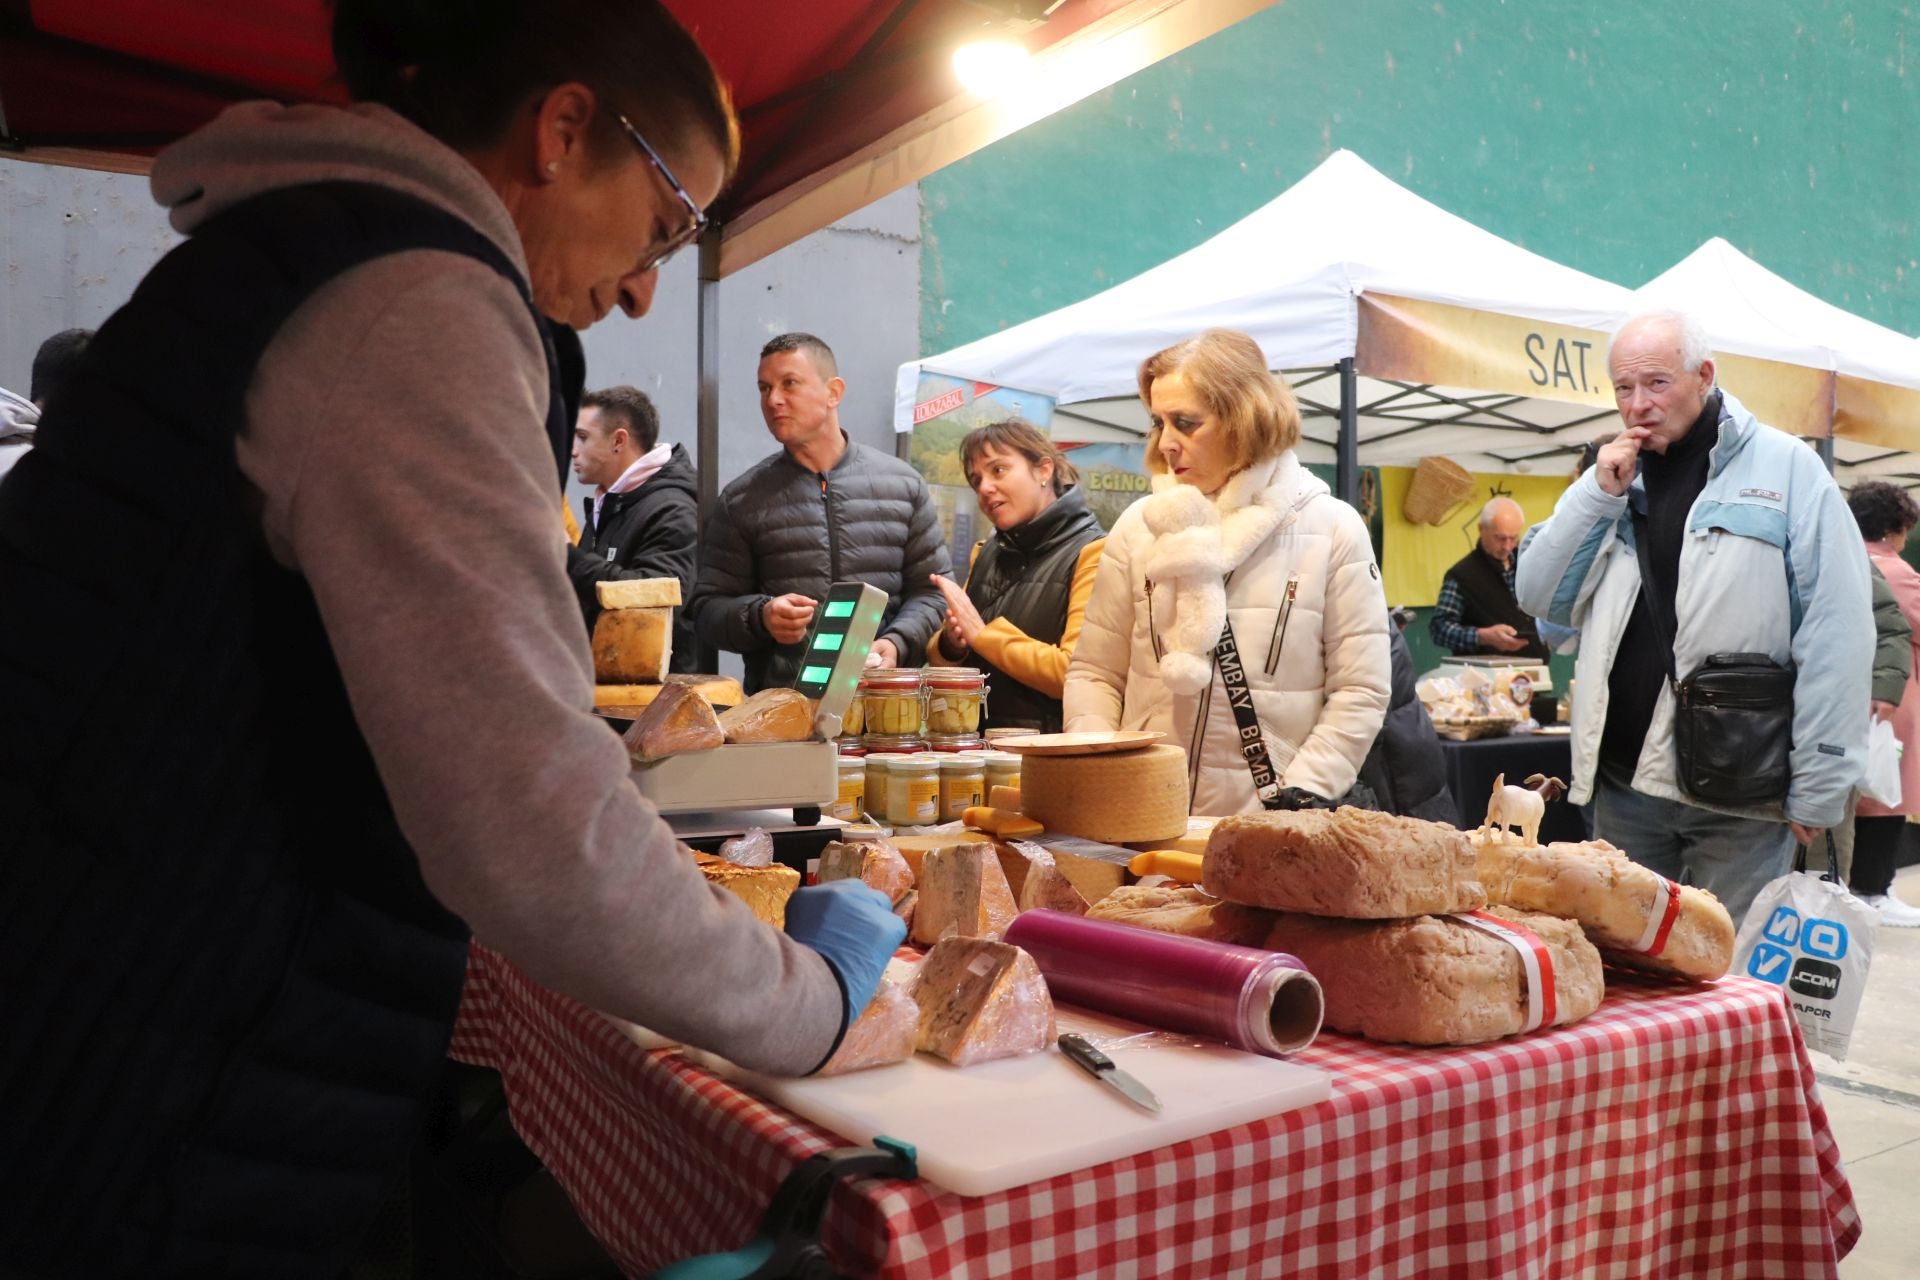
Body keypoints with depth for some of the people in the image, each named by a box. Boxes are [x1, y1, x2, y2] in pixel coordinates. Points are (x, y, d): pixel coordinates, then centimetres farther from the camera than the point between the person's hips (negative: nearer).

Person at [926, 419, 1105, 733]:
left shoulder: (1091, 553, -5)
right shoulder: (985, 554, 16)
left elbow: (1079, 672, -16)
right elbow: (940, 659, 21)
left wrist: (982, 633, -10)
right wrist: (951, 644, -1)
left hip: (1049, 748, -5)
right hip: (977, 739, 5)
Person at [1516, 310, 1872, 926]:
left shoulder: (1786, 468, -4)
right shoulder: (1615, 476, 12)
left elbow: (1835, 638, -8)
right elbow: (1543, 599, 5)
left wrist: (1818, 788, -11)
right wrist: (1600, 495, -5)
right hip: (1624, 783, 5)